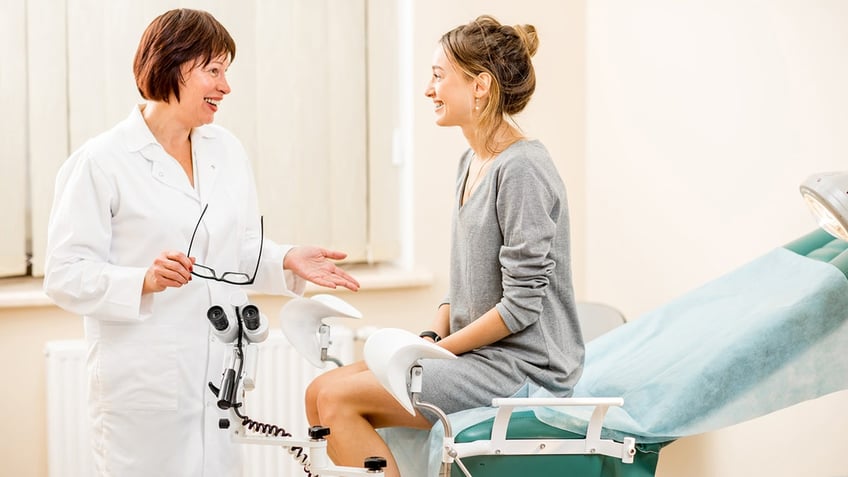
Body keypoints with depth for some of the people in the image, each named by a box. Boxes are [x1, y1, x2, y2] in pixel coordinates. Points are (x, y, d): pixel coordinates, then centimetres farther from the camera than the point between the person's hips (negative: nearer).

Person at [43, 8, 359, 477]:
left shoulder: (226, 149, 12)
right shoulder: (101, 162, -8)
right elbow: (64, 275, -11)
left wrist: (287, 260, -2)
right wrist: (145, 280, -26)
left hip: (219, 379, 6)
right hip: (144, 385, -5)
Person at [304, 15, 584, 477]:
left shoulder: (522, 169, -17)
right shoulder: (470, 162, 13)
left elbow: (521, 306, -19)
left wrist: (439, 348, -12)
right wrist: (431, 336, 1)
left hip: (524, 366, -9)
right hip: (478, 353, 9)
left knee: (338, 399, -16)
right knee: (321, 393, -1)